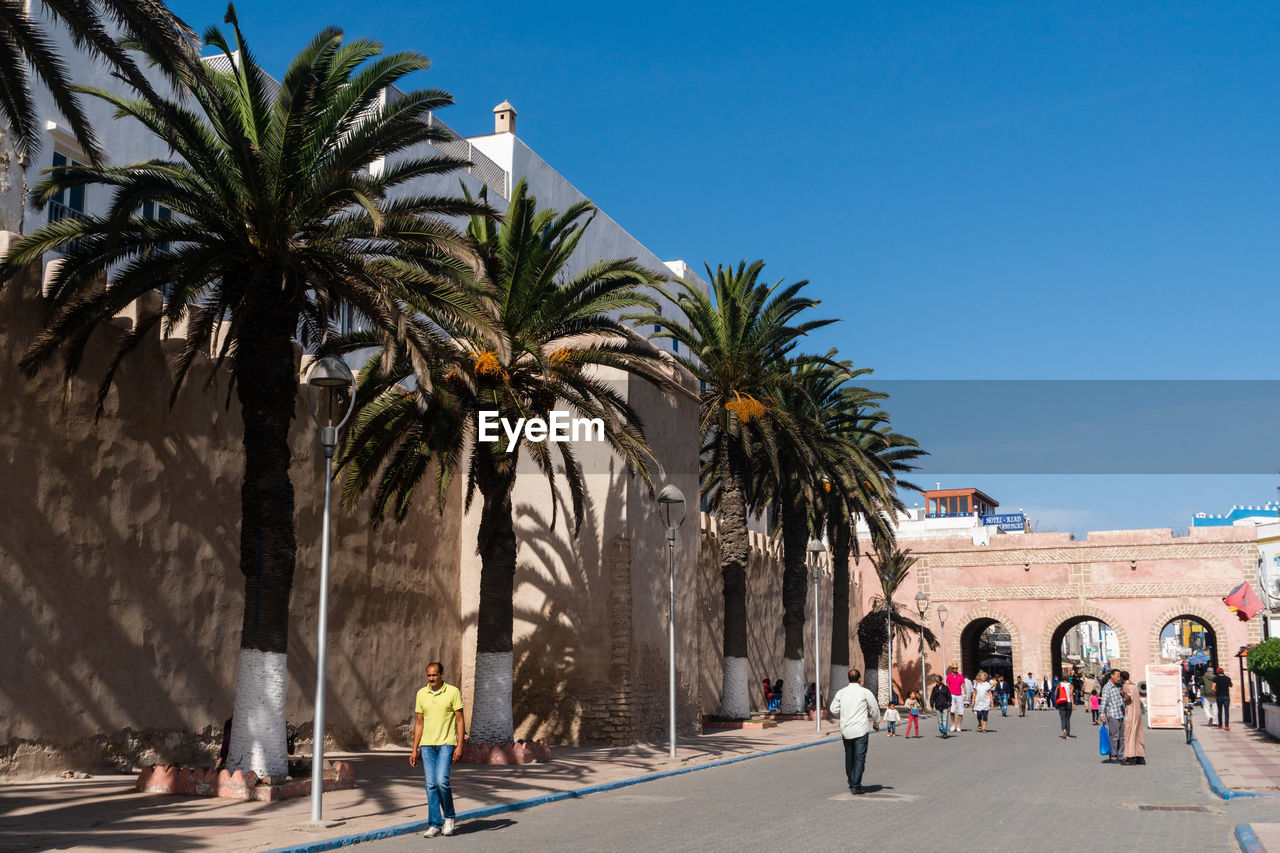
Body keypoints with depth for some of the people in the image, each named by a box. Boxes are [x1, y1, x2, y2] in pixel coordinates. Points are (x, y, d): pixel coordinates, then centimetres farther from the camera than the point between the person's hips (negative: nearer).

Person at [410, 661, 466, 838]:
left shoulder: (453, 692, -4)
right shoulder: (421, 694, 8)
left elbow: (460, 720, -4)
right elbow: (419, 723, 12)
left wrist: (459, 746, -12)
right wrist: (414, 749, 8)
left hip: (446, 744, -4)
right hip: (427, 745, 4)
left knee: (442, 781, -16)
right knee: (430, 785, 1)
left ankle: (449, 816, 6)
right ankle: (435, 825, 7)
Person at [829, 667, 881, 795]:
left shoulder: (841, 692, 4)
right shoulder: (865, 692, -5)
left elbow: (834, 709, 7)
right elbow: (875, 710, 2)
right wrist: (876, 724, 19)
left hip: (845, 730, 4)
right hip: (861, 730, -4)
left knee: (849, 758, 15)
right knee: (859, 758, -2)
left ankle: (852, 784, 23)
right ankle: (856, 785, -8)